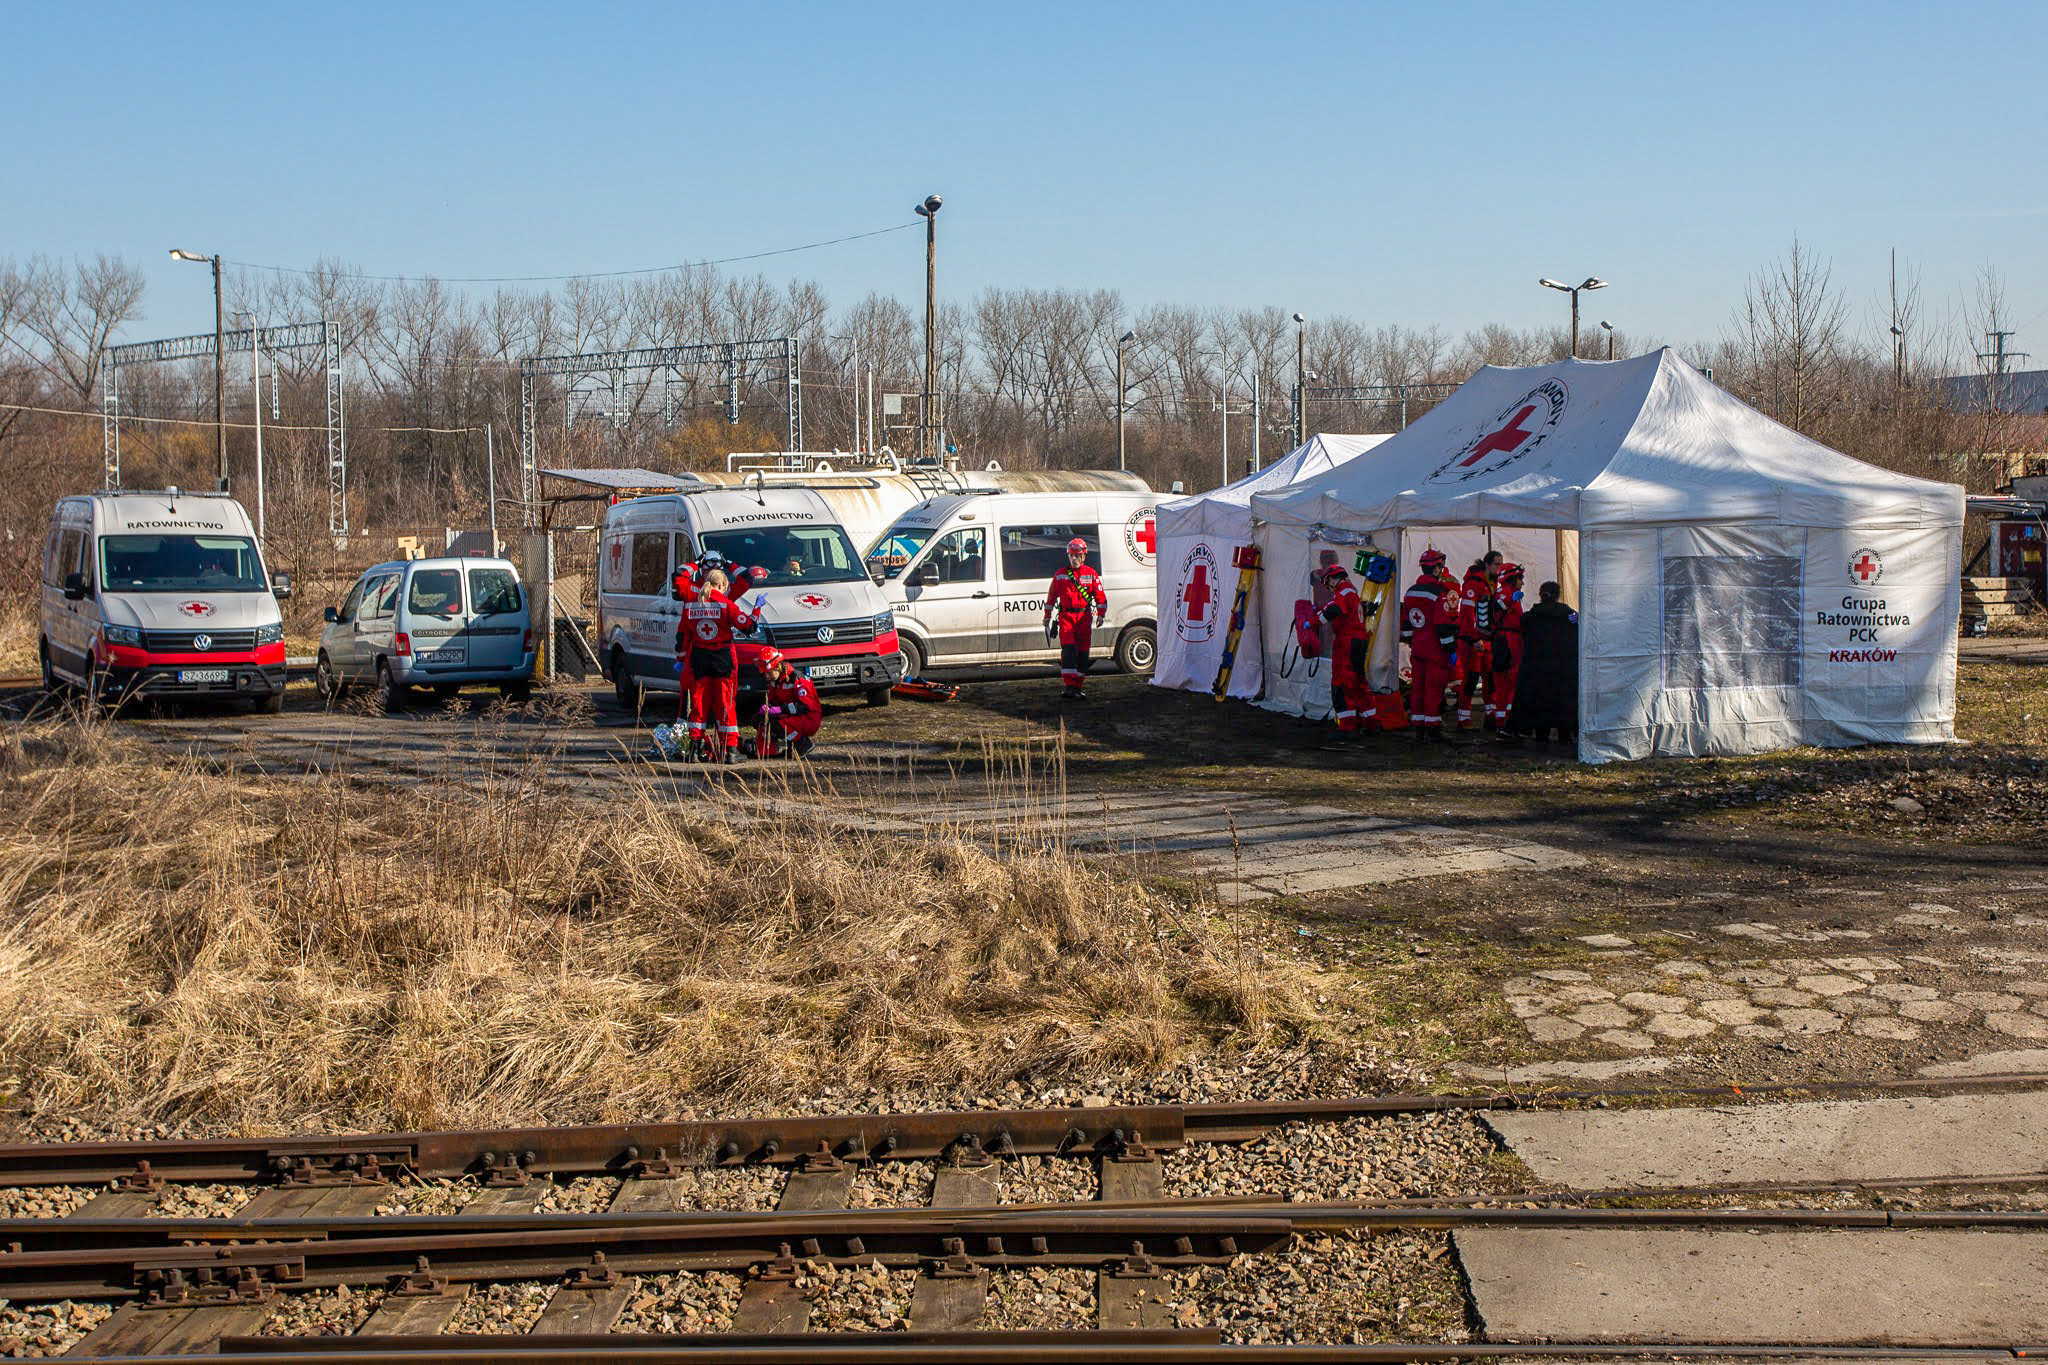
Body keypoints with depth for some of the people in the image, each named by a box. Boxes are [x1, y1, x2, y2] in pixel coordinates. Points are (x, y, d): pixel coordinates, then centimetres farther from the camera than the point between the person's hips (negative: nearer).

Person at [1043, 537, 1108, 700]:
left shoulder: (1091, 574, 7)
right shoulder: (1060, 575, 7)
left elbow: (1100, 596, 8)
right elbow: (1051, 596, 15)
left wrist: (1101, 614, -4)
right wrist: (1047, 616, 16)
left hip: (1084, 617, 1)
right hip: (1066, 616, -1)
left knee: (1082, 652, 3)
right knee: (1068, 650, -15)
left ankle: (1077, 687, 13)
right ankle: (1069, 687, -19)